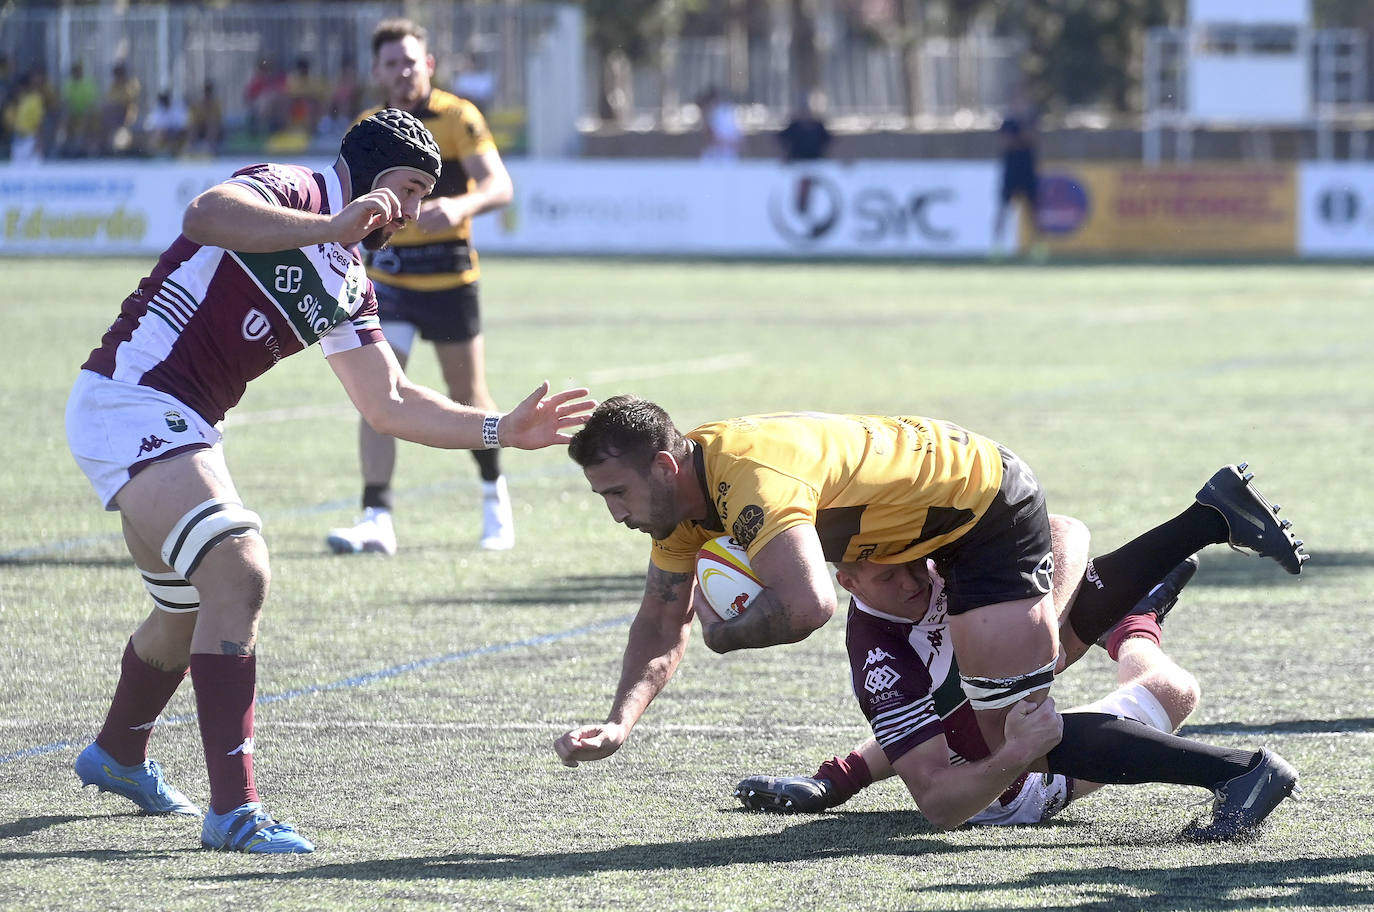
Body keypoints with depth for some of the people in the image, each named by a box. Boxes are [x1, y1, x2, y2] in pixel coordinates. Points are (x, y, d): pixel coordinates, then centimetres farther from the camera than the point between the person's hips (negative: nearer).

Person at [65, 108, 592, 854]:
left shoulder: (347, 287, 15)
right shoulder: (290, 191, -11)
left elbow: (389, 403, 17)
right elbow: (205, 215, -33)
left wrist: (500, 430, 8)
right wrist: (332, 228, -38)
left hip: (177, 427, 10)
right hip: (128, 401, -10)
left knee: (191, 609, 27)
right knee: (240, 573, -23)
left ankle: (118, 757, 54)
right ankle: (233, 810, -25)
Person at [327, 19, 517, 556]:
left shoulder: (457, 118, -9)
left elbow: (499, 185, -21)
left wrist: (460, 205, -40)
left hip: (449, 275, -3)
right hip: (388, 277, 3)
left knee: (467, 397, 7)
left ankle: (494, 493, 34)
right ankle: (377, 520, -16)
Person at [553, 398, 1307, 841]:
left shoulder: (750, 476, -33)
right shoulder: (681, 495, -3)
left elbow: (807, 606, -47)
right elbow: (664, 622, 7)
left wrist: (725, 632, -27)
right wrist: (620, 722, -9)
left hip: (985, 505, -10)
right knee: (1055, 645, 31)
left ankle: (1244, 772, -11)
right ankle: (1214, 516, 34)